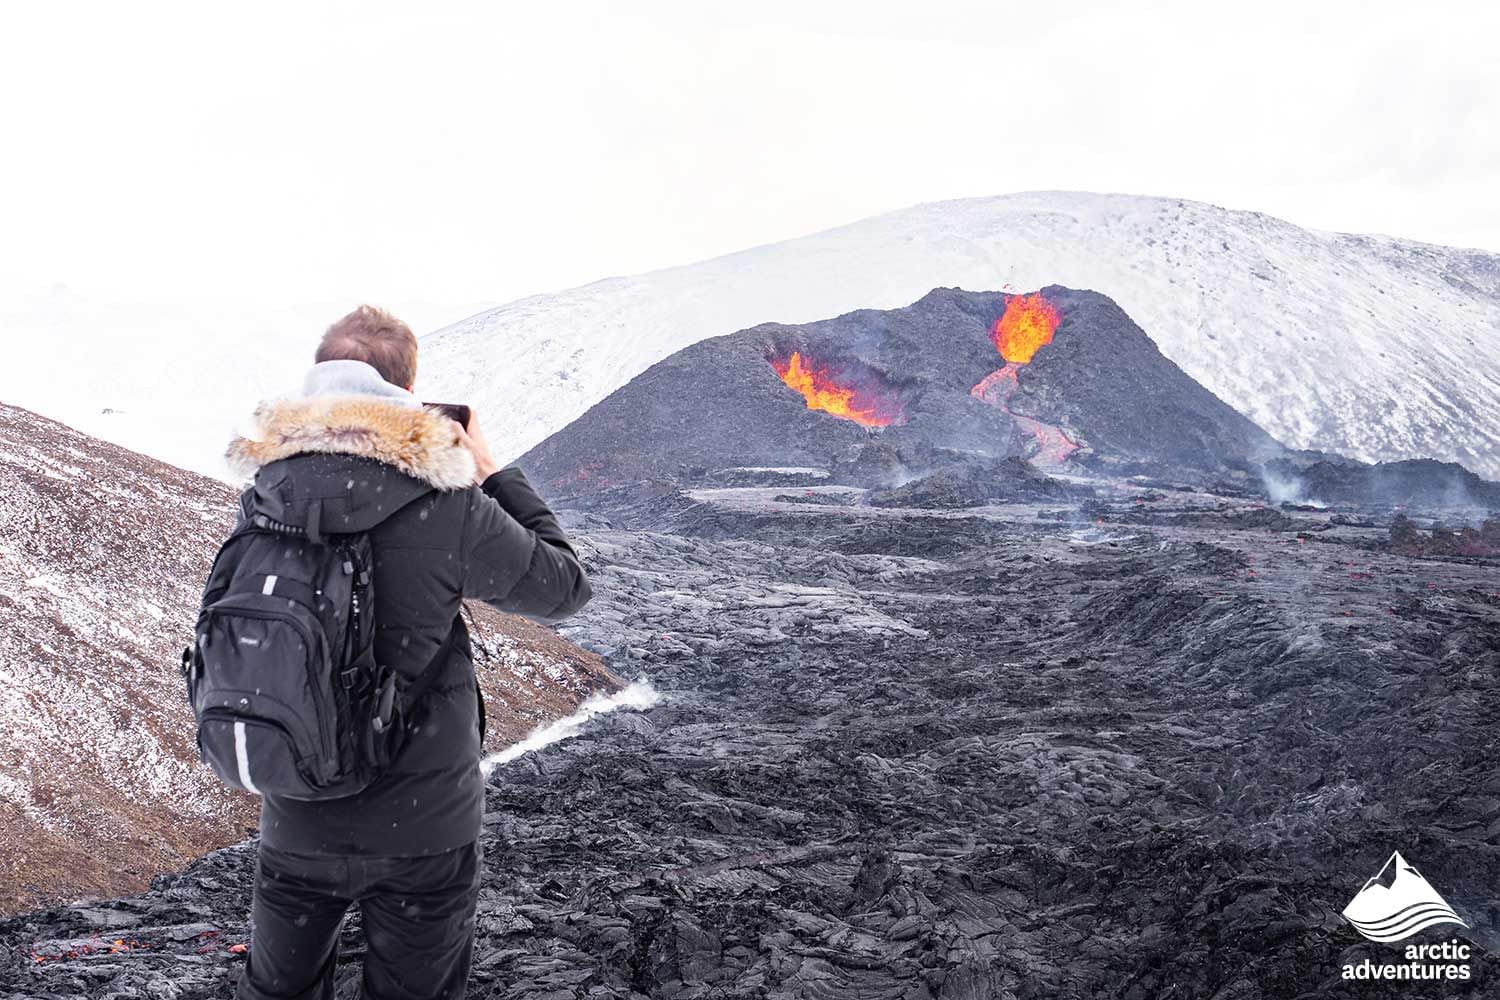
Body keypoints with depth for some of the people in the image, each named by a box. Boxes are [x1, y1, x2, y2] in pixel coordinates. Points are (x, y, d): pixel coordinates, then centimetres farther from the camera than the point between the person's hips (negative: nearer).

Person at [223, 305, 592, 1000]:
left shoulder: (259, 503, -9)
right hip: (423, 831, -3)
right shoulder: (447, 506, -21)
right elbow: (565, 589, -8)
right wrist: (490, 472, 2)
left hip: (294, 827, 3)